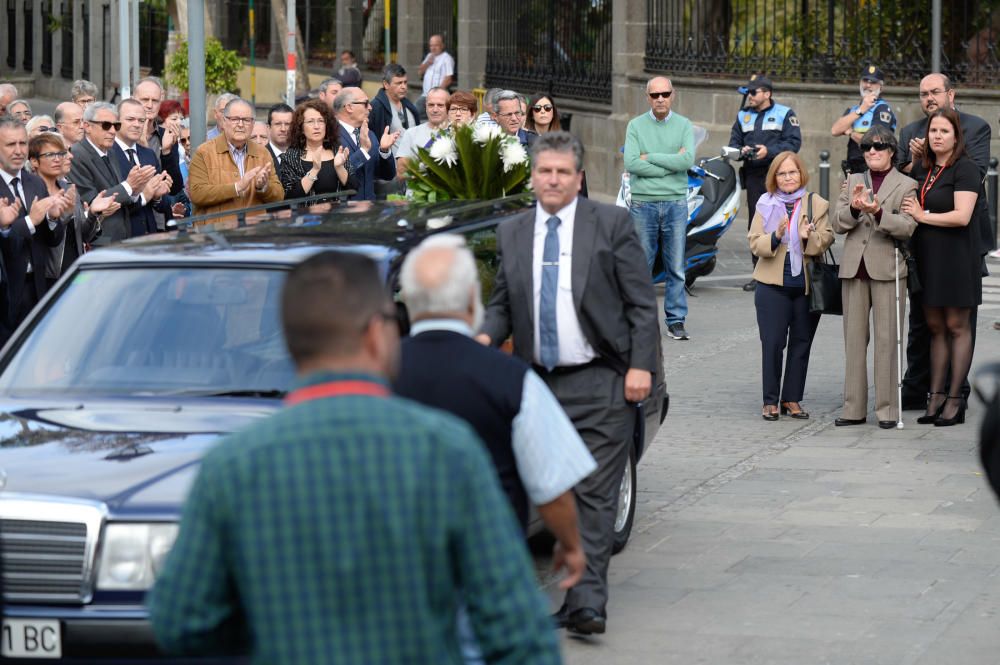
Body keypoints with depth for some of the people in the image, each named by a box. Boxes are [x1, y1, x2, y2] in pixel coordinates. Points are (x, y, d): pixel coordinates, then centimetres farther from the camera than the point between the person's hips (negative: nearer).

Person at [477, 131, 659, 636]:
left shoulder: (612, 224, 0)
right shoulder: (511, 234, 11)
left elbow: (642, 303, -1)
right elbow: (502, 303, 15)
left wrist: (641, 366, -9)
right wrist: (486, 337, -6)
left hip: (601, 384, -4)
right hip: (542, 384, 4)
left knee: (595, 494, -8)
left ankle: (586, 601, -11)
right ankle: (582, 594, 16)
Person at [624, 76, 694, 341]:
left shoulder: (683, 125, 5)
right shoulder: (636, 126, 3)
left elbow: (688, 160, -10)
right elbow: (631, 164, -9)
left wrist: (651, 157, -9)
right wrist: (671, 163, -10)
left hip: (676, 202, 0)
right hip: (643, 202, 0)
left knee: (676, 267, 2)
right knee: (641, 266, 2)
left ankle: (676, 321, 7)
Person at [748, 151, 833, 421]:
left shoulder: (817, 204, 5)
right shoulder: (766, 204, 8)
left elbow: (826, 241, -3)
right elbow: (755, 244, 0)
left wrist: (808, 237, -22)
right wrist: (775, 237, -19)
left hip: (807, 284, 1)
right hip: (772, 285, -1)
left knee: (801, 343, 4)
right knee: (772, 343, -4)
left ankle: (792, 398, 13)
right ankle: (770, 401, 3)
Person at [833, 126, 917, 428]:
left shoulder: (906, 185, 3)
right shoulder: (853, 182, 15)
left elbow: (908, 227, -9)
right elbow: (838, 224, 7)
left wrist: (878, 213, -23)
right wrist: (854, 208, -13)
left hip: (887, 268, -4)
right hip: (854, 268, 4)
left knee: (887, 339, -4)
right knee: (854, 338, 5)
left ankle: (887, 409, -1)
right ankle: (854, 408, 9)